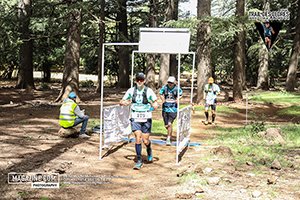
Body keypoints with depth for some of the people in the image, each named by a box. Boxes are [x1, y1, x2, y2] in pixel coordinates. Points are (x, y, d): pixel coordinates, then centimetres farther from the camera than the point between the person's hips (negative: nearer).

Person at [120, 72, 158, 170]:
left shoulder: (148, 91, -4)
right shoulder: (131, 90, 1)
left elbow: (155, 103, 0)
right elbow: (121, 102, 6)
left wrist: (154, 106, -23)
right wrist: (124, 102, -17)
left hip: (146, 118, -1)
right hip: (135, 118, 1)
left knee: (145, 140, 2)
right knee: (138, 137, -15)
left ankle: (149, 150, 38)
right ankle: (139, 160, -4)